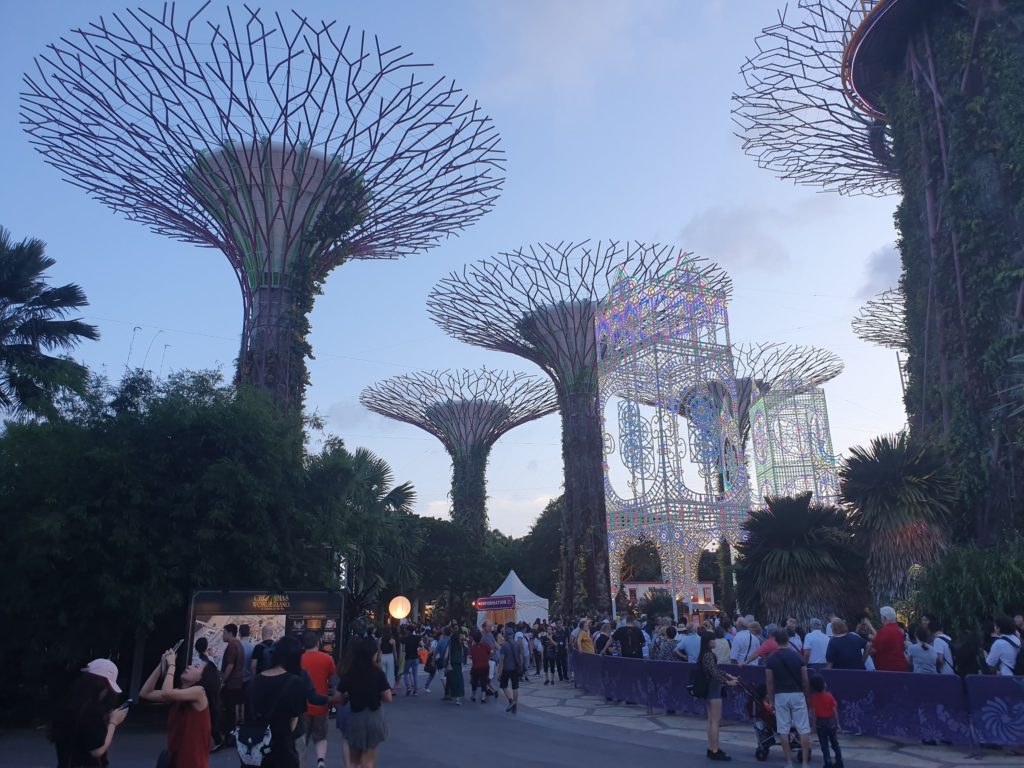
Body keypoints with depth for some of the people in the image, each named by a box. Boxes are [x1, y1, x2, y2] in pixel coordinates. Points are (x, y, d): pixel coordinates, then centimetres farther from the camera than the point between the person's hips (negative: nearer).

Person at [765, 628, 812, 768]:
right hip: (797, 694, 0)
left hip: (780, 696, 0)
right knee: (803, 729, 6)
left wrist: (771, 700, 8)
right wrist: (808, 697, 13)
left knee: (783, 729, 6)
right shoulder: (798, 657, -3)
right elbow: (805, 680, 0)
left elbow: (769, 682, -2)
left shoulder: (771, 659, -4)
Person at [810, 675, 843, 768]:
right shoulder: (829, 696, -13)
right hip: (831, 721, 0)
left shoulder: (813, 697, -9)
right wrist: (837, 723, 1)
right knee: (835, 743, 16)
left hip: (820, 722, 0)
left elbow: (813, 712, -7)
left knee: (824, 744, 8)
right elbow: (835, 711, -9)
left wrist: (814, 723, 3)